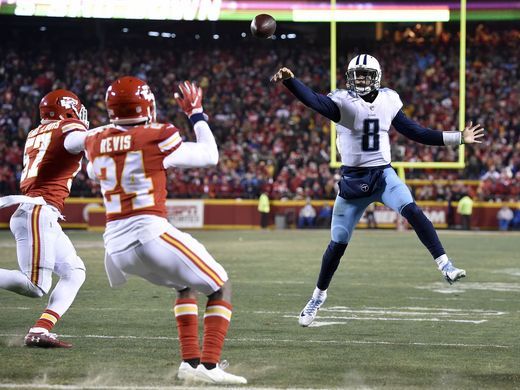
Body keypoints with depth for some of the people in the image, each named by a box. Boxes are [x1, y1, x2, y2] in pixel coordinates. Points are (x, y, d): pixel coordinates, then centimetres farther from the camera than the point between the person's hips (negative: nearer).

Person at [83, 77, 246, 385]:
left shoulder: (97, 142, 8)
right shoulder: (156, 138, -6)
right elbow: (210, 156, 8)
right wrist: (197, 114, 19)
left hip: (115, 244, 7)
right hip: (150, 232, -7)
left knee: (186, 285, 29)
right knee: (221, 288, 8)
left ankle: (191, 361, 18)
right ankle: (209, 365, -8)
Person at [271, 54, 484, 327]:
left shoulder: (388, 100, 2)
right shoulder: (343, 102, -10)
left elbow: (415, 132, 11)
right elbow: (313, 100, -29)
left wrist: (458, 138, 12)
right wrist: (290, 81, -49)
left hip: (383, 175, 2)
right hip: (353, 179, -2)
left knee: (412, 211, -26)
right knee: (338, 244, 5)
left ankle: (445, 265, -25)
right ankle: (319, 294, 26)